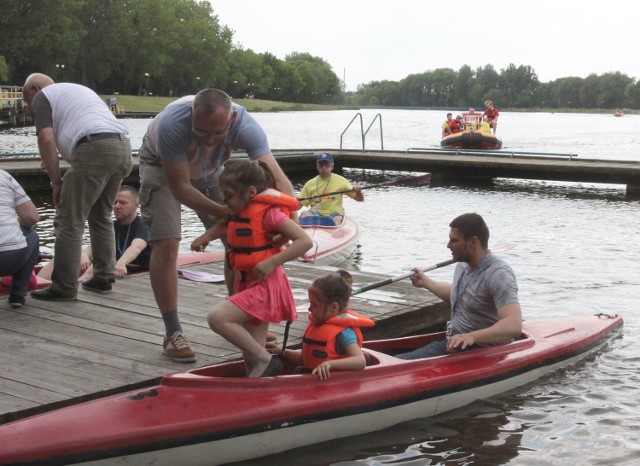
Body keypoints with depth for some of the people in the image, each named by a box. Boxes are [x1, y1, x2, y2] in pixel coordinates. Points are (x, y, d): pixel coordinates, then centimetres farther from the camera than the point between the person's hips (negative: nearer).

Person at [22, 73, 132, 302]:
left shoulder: (42, 96, 12)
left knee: (70, 221, -1)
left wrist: (56, 182, 1)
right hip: (123, 146, 8)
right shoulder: (80, 89, 36)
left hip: (95, 148, -8)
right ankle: (103, 277, 24)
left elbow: (47, 139, -3)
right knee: (101, 217, 21)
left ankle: (64, 287, 1)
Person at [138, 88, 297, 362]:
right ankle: (172, 334, -7)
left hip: (209, 170, 3)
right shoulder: (172, 123, -43)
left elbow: (278, 178, -40)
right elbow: (180, 188, -35)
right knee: (166, 244, -18)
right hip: (161, 166, -3)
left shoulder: (244, 125, -36)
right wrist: (226, 213, -43)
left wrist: (290, 221, -57)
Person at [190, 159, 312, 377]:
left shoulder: (268, 212, -15)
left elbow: (305, 241, -21)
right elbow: (226, 223, 35)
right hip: (247, 284, 9)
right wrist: (206, 236, 19)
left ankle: (265, 360, -15)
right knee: (251, 356, 6)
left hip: (265, 285, -9)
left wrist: (271, 262, -26)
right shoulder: (239, 210, 10)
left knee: (217, 318, -23)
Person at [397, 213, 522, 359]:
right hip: (453, 344, 9)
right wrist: (425, 282, 39)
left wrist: (472, 337, -43)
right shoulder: (463, 266, 10)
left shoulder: (499, 275, -20)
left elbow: (514, 326, -32)